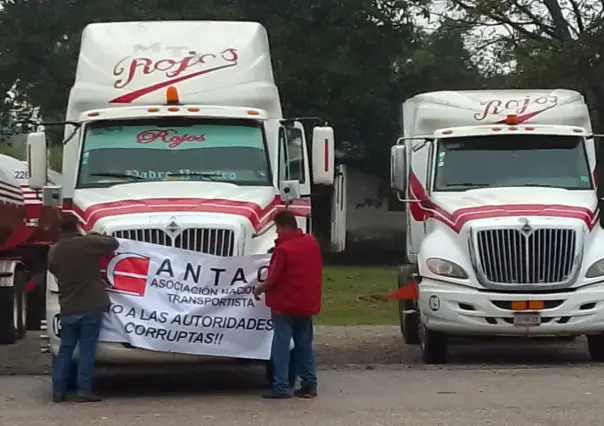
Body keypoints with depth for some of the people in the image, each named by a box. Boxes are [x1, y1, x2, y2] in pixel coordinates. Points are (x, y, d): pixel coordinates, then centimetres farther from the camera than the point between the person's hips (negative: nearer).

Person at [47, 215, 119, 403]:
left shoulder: (54, 251, 2)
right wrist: (96, 237, 17)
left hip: (68, 309, 4)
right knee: (87, 349, -1)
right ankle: (84, 391, -4)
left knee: (65, 349, 11)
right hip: (91, 307, -4)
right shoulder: (87, 243, -11)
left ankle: (58, 391, 9)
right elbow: (113, 243, 0)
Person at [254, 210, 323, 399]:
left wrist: (259, 289, 2)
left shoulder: (283, 249, -18)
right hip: (307, 304, 7)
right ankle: (309, 384, 13)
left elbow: (273, 279, -16)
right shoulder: (312, 242, 4)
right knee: (305, 344, 13)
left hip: (285, 305, -7)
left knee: (282, 345, -3)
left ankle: (281, 386, -6)